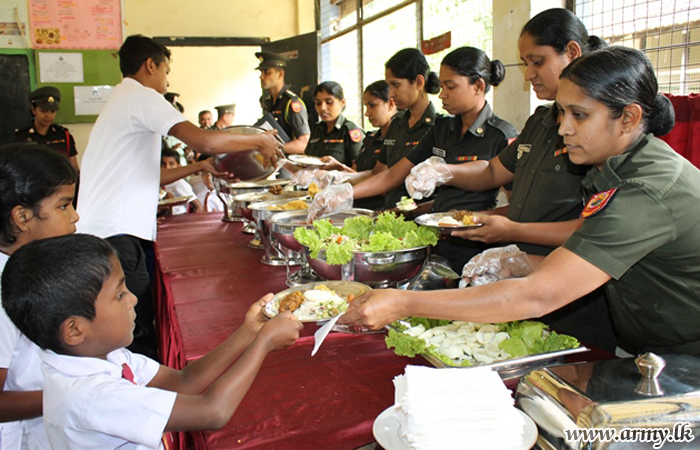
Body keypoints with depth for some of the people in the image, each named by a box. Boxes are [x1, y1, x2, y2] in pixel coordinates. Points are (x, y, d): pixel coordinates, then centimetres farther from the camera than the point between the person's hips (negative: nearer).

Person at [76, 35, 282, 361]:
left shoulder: (120, 101, 25)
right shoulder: (141, 96, -6)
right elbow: (203, 140, -21)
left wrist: (197, 168, 21)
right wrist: (259, 141, -6)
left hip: (98, 230, 10)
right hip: (114, 234, -10)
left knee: (135, 326, 12)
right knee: (138, 334, -8)